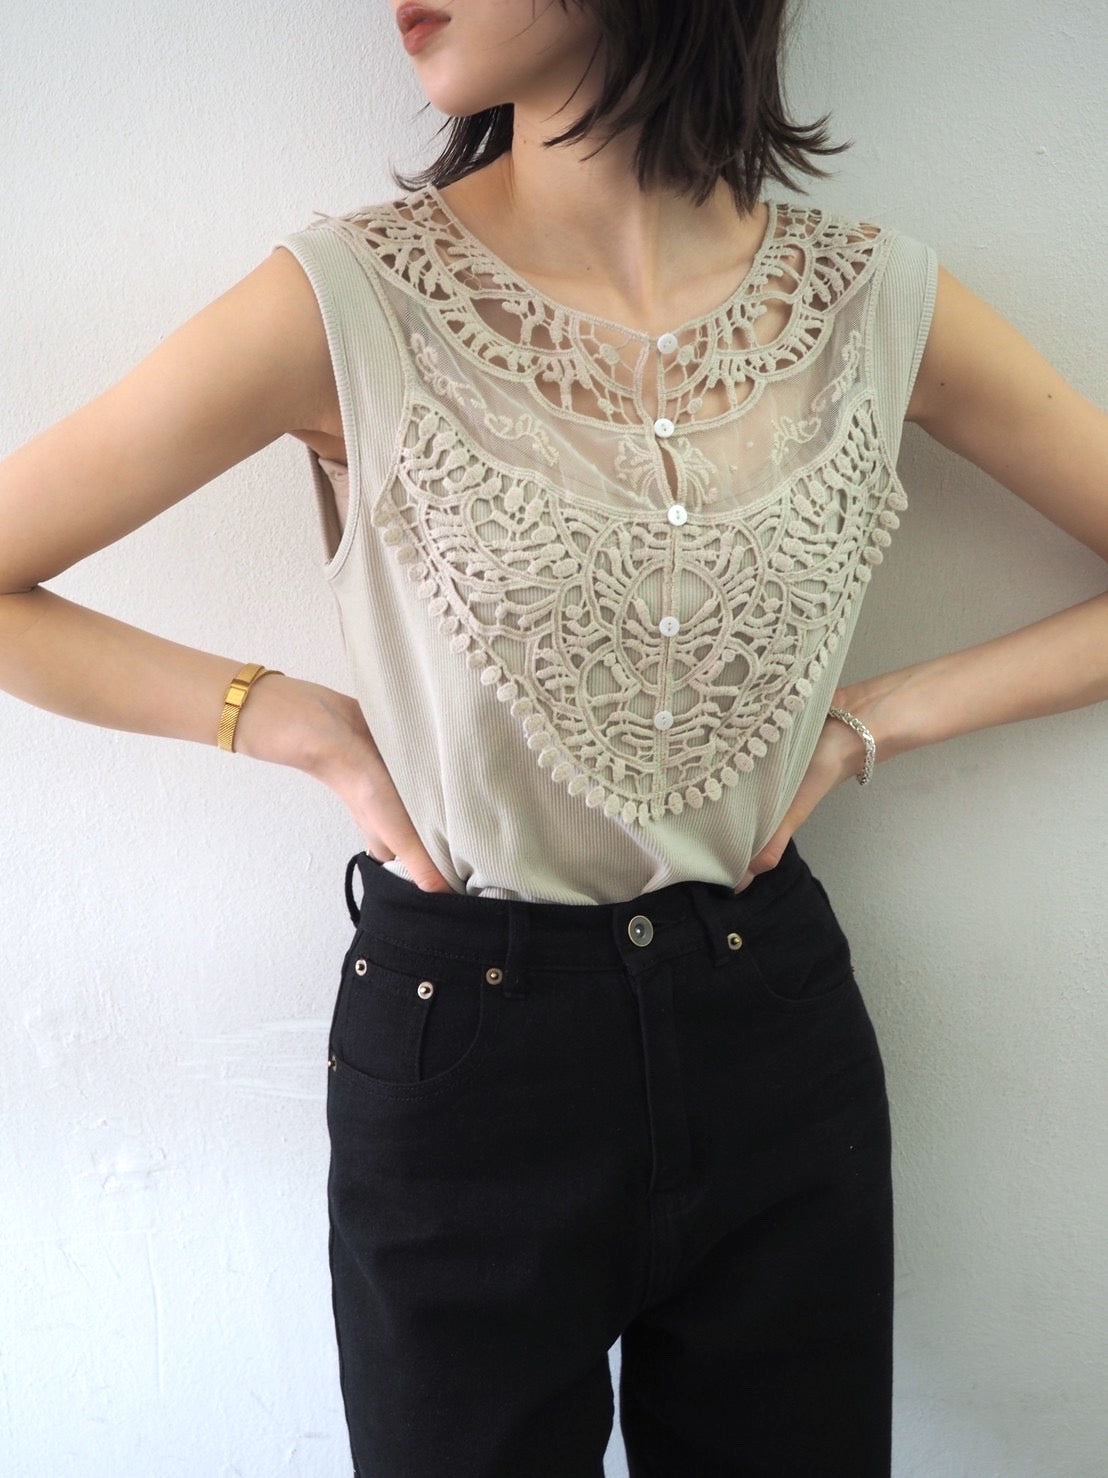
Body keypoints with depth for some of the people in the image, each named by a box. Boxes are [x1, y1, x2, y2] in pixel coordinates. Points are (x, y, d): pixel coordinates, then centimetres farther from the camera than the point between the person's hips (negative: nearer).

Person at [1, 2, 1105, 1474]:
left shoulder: (878, 300, -6)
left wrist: (873, 718, -5)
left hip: (777, 1027, 3)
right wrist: (301, 724, -11)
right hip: (459, 1038, -2)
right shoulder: (352, 302, -12)